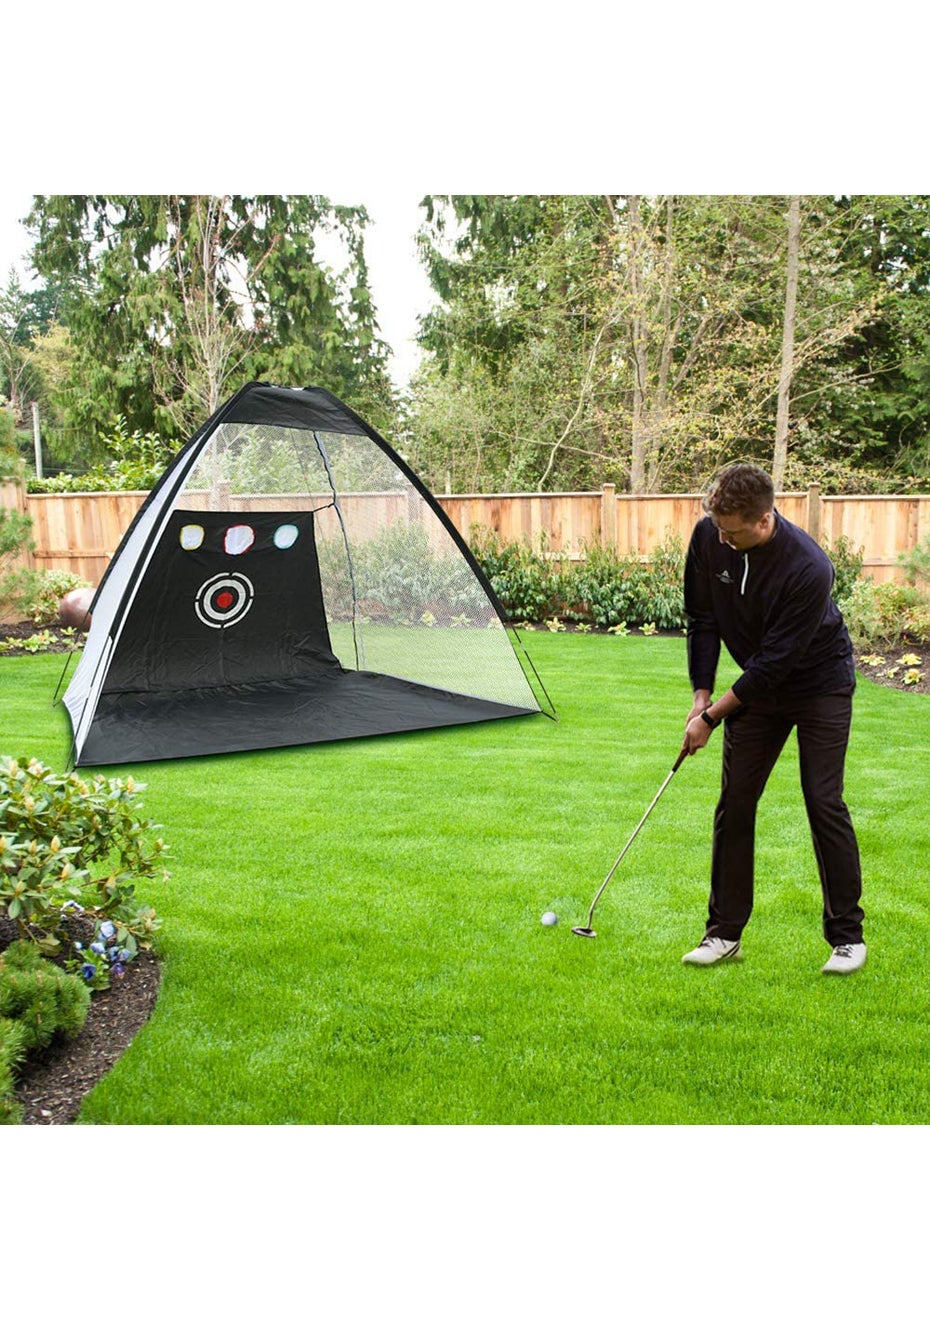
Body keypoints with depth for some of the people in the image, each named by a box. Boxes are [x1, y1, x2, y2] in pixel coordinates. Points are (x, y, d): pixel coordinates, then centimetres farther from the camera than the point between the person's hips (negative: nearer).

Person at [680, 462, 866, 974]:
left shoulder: (808, 568, -32)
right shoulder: (708, 537, -15)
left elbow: (776, 660, -28)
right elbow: (702, 617, -2)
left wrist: (713, 716, -22)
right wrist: (702, 694, -7)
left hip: (821, 684, -5)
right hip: (758, 683, 5)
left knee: (824, 802, -7)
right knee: (734, 802, 1)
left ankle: (847, 935, 9)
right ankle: (725, 932, 10)